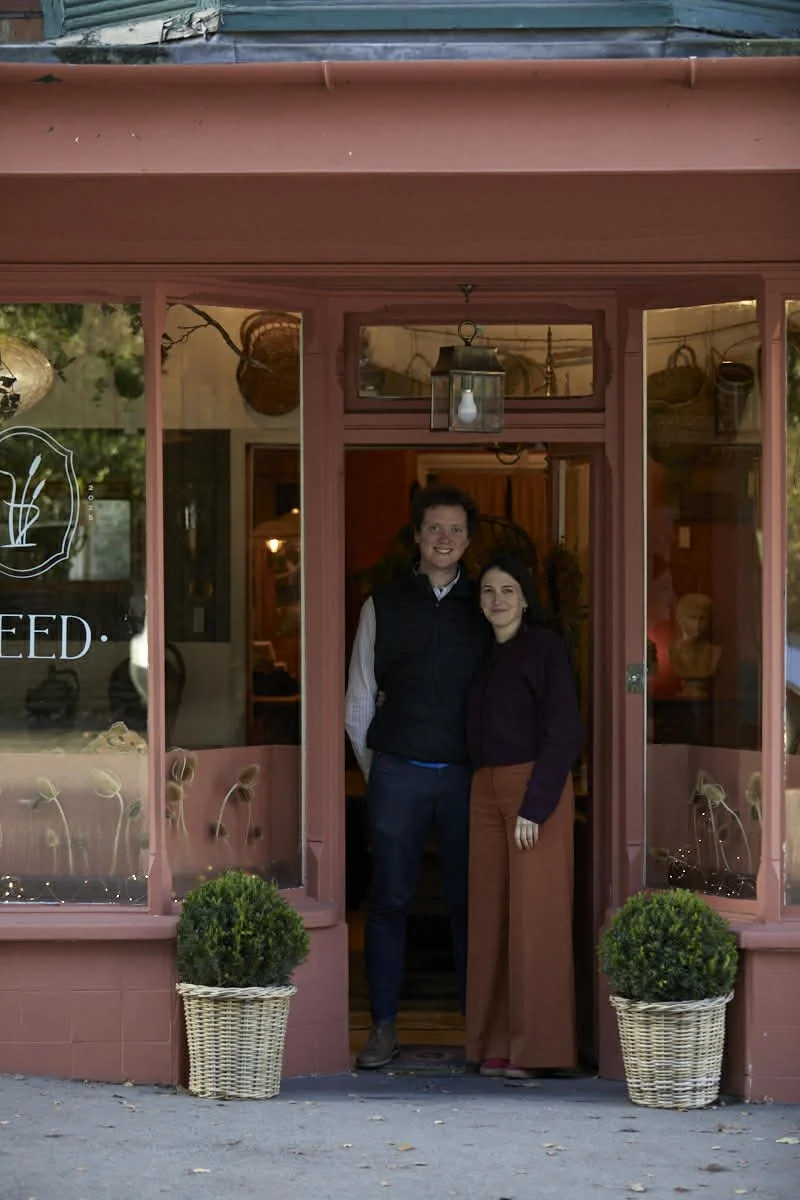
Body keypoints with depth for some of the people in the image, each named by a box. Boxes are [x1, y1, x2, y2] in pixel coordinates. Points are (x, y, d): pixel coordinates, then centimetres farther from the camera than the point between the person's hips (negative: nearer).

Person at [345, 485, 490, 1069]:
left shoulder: (485, 607, 7)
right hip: (398, 773, 0)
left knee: (469, 901, 3)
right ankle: (384, 1026, 5)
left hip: (466, 775, 0)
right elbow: (360, 701, 11)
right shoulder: (384, 605, 7)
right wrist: (374, 769, 7)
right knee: (389, 901, 0)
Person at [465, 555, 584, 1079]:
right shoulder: (485, 658, 15)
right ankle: (498, 1044, 6)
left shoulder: (546, 647, -5)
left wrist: (535, 806, -18)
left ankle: (539, 1047, -6)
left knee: (535, 915, -8)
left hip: (536, 785, -7)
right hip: (487, 790, 7)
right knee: (491, 915, 4)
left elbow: (565, 732, -11)